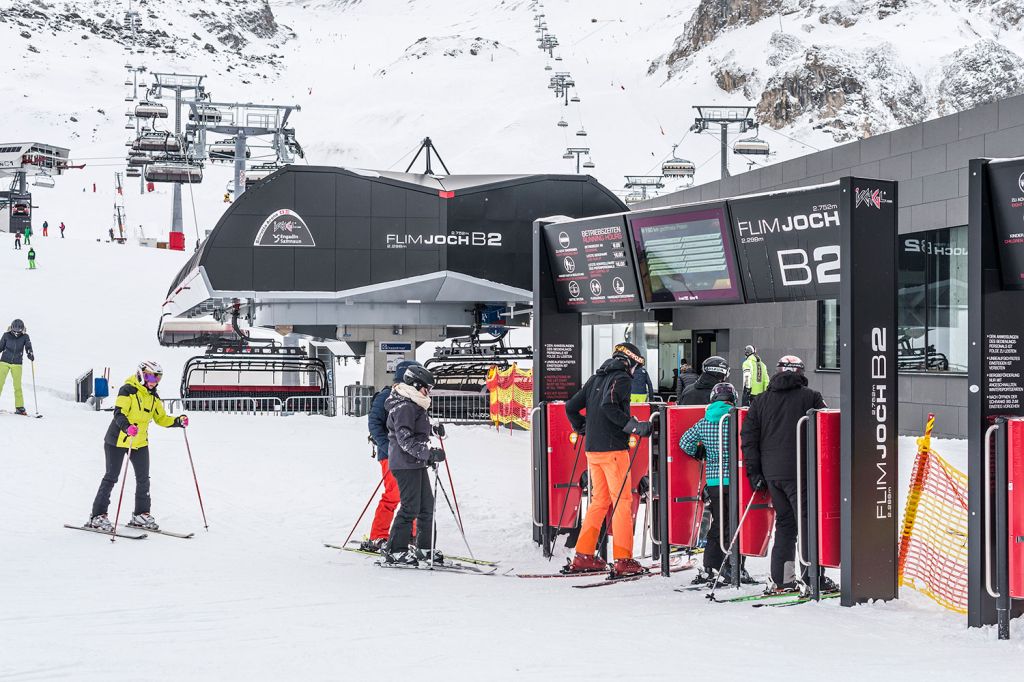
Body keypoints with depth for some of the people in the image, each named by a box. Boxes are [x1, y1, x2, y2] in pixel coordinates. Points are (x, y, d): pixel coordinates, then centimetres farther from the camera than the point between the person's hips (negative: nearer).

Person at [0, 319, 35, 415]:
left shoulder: (25, 337, -3)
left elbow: (28, 347, -12)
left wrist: (30, 354, -32)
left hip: (17, 364, 0)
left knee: (17, 386, -4)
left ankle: (19, 407, 2)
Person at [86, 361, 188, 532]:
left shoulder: (153, 397, 8)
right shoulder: (128, 391, -15)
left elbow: (161, 418, 13)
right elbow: (119, 413, -26)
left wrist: (178, 421, -4)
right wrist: (127, 427, -45)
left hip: (140, 442, 7)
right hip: (117, 440, -7)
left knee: (143, 479, 7)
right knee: (111, 477, -3)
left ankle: (141, 514, 20)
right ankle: (97, 516, 3)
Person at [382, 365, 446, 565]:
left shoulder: (414, 405, 17)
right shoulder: (404, 407, -16)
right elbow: (405, 439, -23)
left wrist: (428, 456, 28)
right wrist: (429, 453, -28)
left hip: (417, 464, 10)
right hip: (405, 464, -10)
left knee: (426, 504, 12)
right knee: (410, 507, -9)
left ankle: (424, 548, 21)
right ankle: (395, 551, -3)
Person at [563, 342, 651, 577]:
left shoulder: (596, 379, 17)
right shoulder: (622, 379, -6)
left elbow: (571, 407, 16)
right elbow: (609, 406, -23)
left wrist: (582, 428, 30)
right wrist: (635, 426, -20)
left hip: (593, 449, 8)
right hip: (613, 448, -8)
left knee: (599, 501, 14)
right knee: (622, 501, -4)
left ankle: (583, 556, 12)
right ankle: (623, 560, -7)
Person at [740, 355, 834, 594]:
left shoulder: (762, 400, 11)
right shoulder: (810, 397, -1)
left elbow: (748, 437, 7)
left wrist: (754, 472, 9)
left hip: (771, 473, 5)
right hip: (799, 472, -5)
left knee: (784, 522, 13)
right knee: (808, 521, 0)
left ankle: (781, 580, 10)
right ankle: (812, 577, -5)